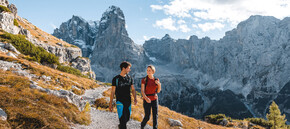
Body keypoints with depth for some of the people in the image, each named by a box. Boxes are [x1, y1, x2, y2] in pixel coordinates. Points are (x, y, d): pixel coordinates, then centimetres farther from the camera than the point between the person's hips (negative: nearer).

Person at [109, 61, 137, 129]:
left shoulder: (130, 78, 5)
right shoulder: (116, 79, -8)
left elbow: (133, 89, 8)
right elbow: (113, 92, -5)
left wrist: (135, 98, -11)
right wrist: (110, 104, -6)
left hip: (128, 102, 5)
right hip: (120, 102, -5)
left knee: (127, 118, 17)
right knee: (123, 119, -10)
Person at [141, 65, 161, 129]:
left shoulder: (156, 80, -2)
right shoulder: (144, 80, -13)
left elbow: (158, 91, 3)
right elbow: (142, 91, -16)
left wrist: (159, 85, -17)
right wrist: (146, 98, -35)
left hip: (154, 99, 3)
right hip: (147, 100, -3)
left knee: (155, 116, 5)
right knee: (147, 117, 4)